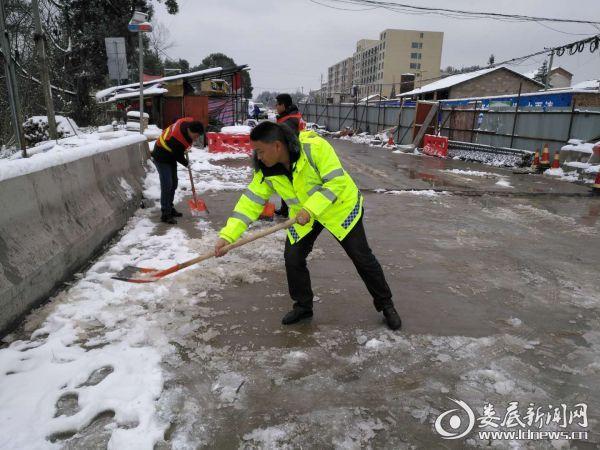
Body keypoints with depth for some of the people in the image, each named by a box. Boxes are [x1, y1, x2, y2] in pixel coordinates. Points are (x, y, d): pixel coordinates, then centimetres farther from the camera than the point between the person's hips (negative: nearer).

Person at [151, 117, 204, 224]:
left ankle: (170, 208, 28)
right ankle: (165, 214, -11)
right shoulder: (177, 140, -39)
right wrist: (186, 163, -2)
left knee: (174, 183, 14)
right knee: (167, 185, -14)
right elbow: (179, 156, -22)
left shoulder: (189, 122, -16)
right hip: (162, 158, -9)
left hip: (171, 156, 9)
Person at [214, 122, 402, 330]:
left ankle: (385, 304, 24)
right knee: (292, 258, -2)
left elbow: (336, 182, -31)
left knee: (362, 258, 3)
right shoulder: (265, 171, -16)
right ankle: (303, 306, 23)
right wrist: (227, 235, -24)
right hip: (302, 216, 5)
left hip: (340, 207, -4)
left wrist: (310, 209, -38)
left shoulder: (314, 146, -33)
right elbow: (250, 201, -15)